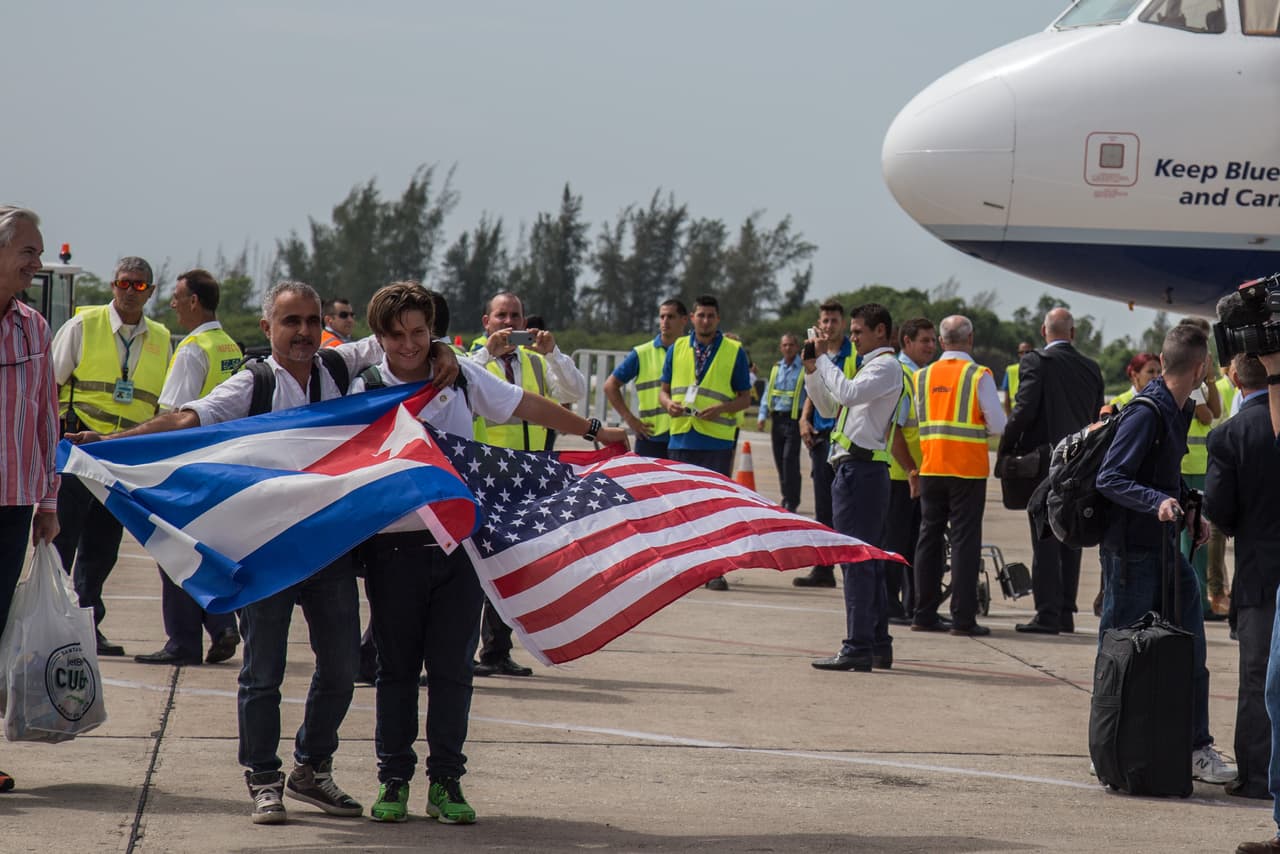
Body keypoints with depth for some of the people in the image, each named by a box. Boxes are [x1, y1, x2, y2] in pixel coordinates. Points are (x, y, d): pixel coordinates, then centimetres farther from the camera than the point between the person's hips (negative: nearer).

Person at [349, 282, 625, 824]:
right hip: (394, 546, -2)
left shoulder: (462, 377, 6)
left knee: (452, 666, 2)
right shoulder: (365, 390, -2)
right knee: (396, 666, 4)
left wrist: (594, 431, 25)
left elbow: (525, 406, 17)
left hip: (459, 542, 2)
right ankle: (393, 780, 12)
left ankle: (446, 782, 9)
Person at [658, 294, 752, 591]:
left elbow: (745, 397, 5)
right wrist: (668, 404, -7)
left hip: (717, 440, -3)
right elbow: (663, 390, 17)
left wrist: (722, 408, -14)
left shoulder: (734, 351, 4)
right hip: (681, 439, 3)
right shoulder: (677, 349, 12)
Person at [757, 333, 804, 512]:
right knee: (780, 460, 8)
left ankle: (791, 501, -12)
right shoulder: (776, 368, 16)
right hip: (777, 419, 6)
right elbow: (767, 393, 18)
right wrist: (762, 416, 6)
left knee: (790, 459, -14)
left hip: (794, 419, -6)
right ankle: (787, 498, 18)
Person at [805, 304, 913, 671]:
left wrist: (822, 360, -11)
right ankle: (879, 647, 17)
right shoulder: (870, 366, 24)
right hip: (854, 471, 11)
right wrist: (812, 371, 14)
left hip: (861, 471, -11)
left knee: (857, 560, -12)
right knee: (867, 560, 12)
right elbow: (829, 407, 27)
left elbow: (848, 393, -23)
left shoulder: (886, 366, -8)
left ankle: (858, 648, -14)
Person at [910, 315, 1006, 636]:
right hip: (968, 468, -4)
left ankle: (924, 614, 12)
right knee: (965, 540, -2)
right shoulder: (979, 376, -8)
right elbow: (999, 425, -9)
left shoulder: (923, 376, 6)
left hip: (930, 468, 4)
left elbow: (917, 422, 10)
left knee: (930, 537, 11)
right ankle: (963, 618, -5)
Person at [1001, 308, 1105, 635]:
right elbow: (1097, 418, 13)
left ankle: (1047, 613, -9)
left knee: (1045, 541, -5)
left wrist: (1006, 447, -4)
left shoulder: (1036, 361, -7)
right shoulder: (1091, 368, 9)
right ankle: (1065, 613, 13)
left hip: (1043, 460, -5)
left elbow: (1024, 409, -15)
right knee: (1070, 540, 11)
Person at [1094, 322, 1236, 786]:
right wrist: (1158, 501, -35)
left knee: (1189, 654, 7)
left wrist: (1189, 508, 10)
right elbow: (1109, 479, -22)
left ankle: (1195, 749, 12)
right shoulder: (1146, 413, -18)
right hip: (1131, 550, -9)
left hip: (1164, 546, 9)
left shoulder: (1178, 410, 10)